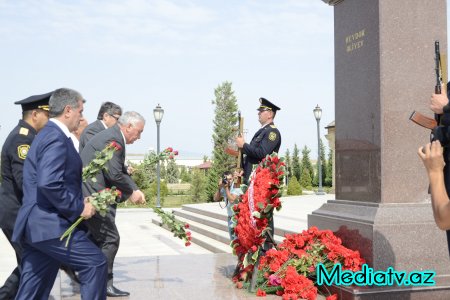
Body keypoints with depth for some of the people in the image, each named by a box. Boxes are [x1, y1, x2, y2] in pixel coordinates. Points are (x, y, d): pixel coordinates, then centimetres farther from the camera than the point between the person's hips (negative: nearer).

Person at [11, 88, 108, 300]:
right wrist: (78, 208, -15)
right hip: (50, 226, -10)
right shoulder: (56, 138, -13)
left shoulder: (46, 135, 20)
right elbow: (49, 183, -25)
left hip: (35, 226, 10)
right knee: (95, 263, -2)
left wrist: (78, 203, 14)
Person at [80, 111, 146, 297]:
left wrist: (135, 189, 5)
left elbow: (121, 171, 18)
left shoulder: (111, 136, 17)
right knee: (110, 239, -5)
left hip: (87, 195, 11)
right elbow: (114, 174, -22)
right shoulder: (113, 139, -17)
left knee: (97, 238, 17)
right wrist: (131, 192, -7)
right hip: (93, 196, -11)